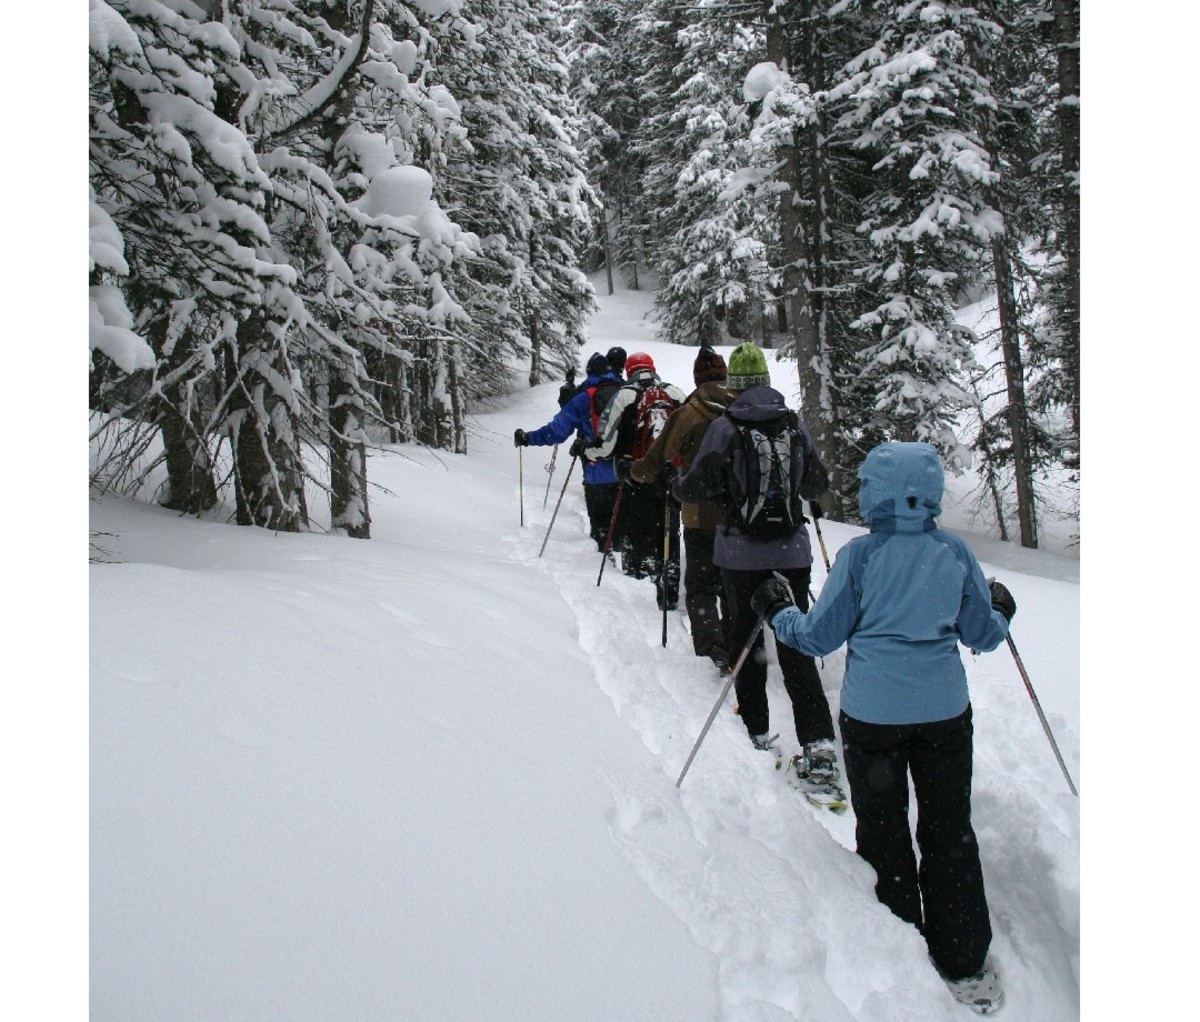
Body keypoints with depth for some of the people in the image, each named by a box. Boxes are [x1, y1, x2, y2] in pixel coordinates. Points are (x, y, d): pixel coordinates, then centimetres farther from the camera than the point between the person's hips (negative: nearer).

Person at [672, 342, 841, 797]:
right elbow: (818, 485, 12)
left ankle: (758, 735, 18)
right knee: (796, 645, 4)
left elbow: (698, 487, -7)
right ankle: (818, 746, -6)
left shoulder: (724, 428, -9)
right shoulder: (795, 425, 2)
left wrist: (677, 483, 15)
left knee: (746, 640, 13)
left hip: (741, 553, -2)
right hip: (792, 551, 2)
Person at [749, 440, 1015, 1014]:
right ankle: (965, 966, 22)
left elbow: (820, 635, -6)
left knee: (882, 835, 13)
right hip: (944, 711, 2)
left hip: (872, 714, -2)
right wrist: (1003, 612, 29)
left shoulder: (859, 556, -10)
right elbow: (984, 635, 7)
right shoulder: (955, 553, -3)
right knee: (949, 833, 15)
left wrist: (776, 612, 12)